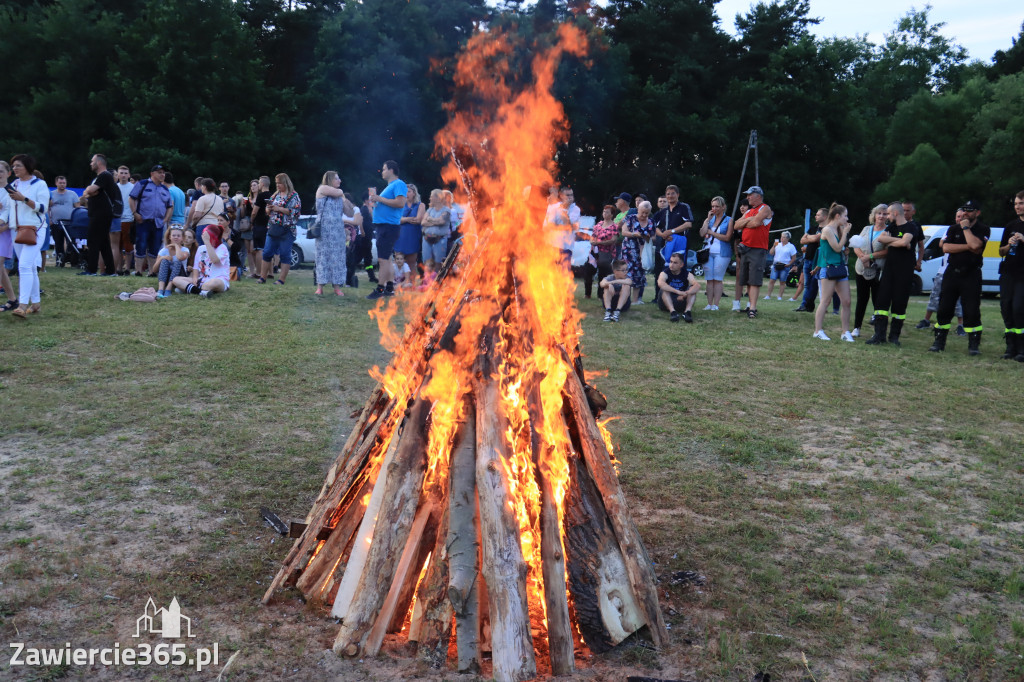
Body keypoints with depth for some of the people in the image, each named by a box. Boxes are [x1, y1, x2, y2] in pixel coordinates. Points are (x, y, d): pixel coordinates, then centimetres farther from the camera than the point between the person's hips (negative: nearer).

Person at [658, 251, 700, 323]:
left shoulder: (687, 274, -5)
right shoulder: (665, 273, -10)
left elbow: (698, 285, -24)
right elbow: (660, 283, -35)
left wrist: (685, 294, -40)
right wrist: (678, 292, -44)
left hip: (681, 301, 2)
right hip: (666, 304, -2)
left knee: (693, 289, -18)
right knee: (664, 289, -28)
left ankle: (687, 311, -35)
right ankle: (672, 311, -42)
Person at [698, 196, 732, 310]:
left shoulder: (728, 220, 3)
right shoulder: (709, 219, 14)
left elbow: (727, 238, -8)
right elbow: (702, 233, -1)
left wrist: (711, 232, -4)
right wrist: (708, 219, -4)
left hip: (721, 253, -4)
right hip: (708, 252, 4)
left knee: (718, 279, -6)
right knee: (709, 279, 2)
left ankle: (715, 304, -3)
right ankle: (709, 304, 5)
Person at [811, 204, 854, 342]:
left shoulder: (838, 230, 14)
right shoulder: (827, 230, -9)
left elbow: (844, 249, 13)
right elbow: (837, 248, -14)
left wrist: (845, 231, 9)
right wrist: (845, 232, -7)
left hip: (840, 267, 8)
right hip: (828, 268, -8)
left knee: (846, 301, 4)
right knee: (826, 300, -5)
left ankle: (846, 332, 9)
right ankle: (818, 330, 1)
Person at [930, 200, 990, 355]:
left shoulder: (983, 230, 0)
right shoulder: (953, 229, 10)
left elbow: (975, 245, -20)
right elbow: (945, 247, -6)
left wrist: (966, 227, -9)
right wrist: (968, 247, -13)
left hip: (971, 275, -3)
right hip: (952, 273, 3)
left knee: (972, 311, -5)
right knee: (944, 309, 2)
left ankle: (974, 345, 3)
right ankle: (939, 342, 9)